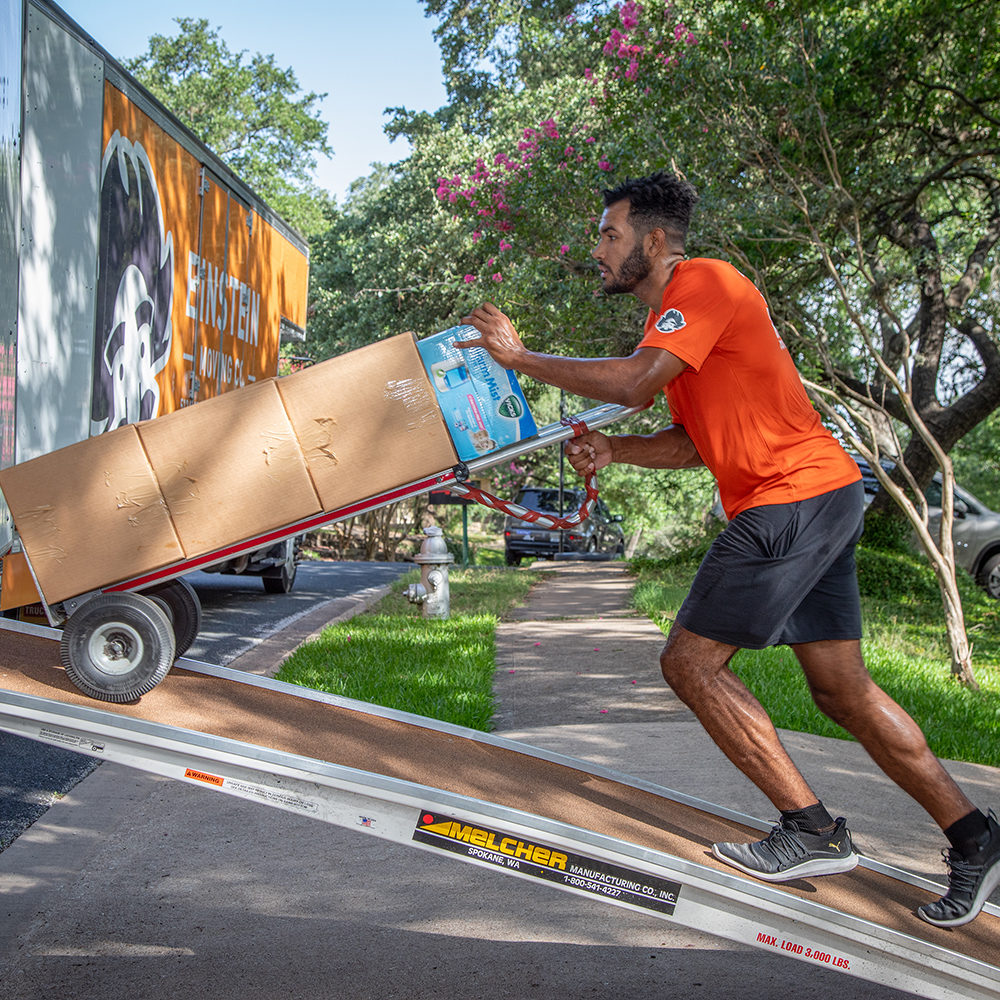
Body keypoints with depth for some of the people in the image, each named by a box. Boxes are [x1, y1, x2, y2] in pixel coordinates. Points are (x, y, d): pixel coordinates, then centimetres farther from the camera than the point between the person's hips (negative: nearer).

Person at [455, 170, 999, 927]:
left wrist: (521, 358, -14)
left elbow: (634, 383, -24)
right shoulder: (679, 311, 21)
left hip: (792, 498, -10)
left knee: (691, 661, -5)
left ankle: (812, 830, 0)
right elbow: (693, 443, 19)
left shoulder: (703, 281, -10)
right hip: (824, 498, 10)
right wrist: (610, 450, 3)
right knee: (843, 689, 11)